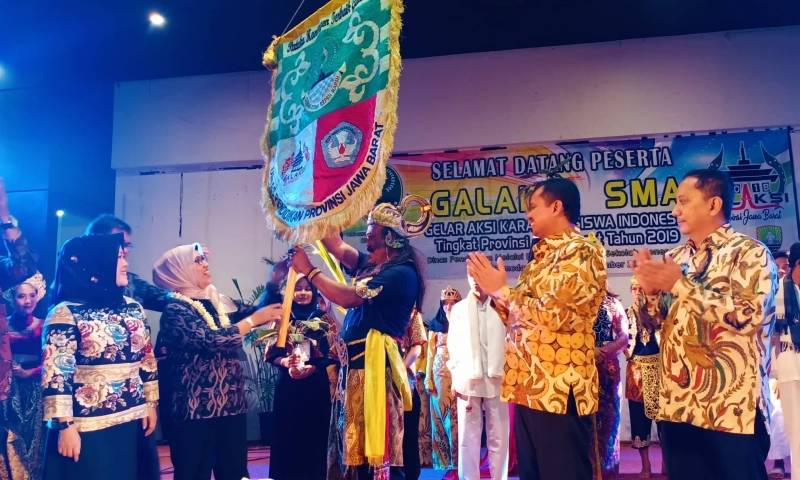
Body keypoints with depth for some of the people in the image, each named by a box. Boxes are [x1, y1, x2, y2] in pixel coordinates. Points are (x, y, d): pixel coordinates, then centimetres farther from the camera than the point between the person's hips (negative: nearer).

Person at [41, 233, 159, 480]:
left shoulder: (133, 308, 7)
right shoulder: (65, 314, -11)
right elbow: (55, 375, -14)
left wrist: (151, 403, 12)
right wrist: (65, 426, -15)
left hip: (132, 422, 6)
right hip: (87, 428, -6)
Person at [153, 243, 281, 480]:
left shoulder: (218, 302, 10)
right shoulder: (175, 310, -11)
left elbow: (256, 310, 8)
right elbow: (212, 340, -23)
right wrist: (255, 318, -19)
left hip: (232, 405, 7)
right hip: (195, 410, -6)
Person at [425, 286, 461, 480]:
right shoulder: (435, 323, 10)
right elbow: (431, 352, 8)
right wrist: (428, 377, 4)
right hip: (440, 372, 2)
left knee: (456, 416, -4)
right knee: (441, 415, 3)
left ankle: (458, 464, 5)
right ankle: (448, 464, 13)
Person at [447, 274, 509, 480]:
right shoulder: (458, 309, 11)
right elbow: (453, 345, 8)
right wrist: (455, 378, 1)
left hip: (496, 379, 0)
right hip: (468, 379, 1)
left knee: (499, 435, 3)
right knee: (468, 436, 3)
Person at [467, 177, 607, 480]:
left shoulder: (582, 254, -9)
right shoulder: (542, 256, 19)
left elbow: (552, 315, -21)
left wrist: (501, 290, -10)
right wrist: (491, 289, 8)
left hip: (560, 390, -9)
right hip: (528, 387, 9)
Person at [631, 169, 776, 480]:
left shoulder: (750, 253, -6)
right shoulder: (675, 258, 12)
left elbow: (747, 316, -21)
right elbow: (657, 321, 15)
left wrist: (681, 284, -18)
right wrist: (651, 290, -5)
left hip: (732, 408, -6)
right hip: (677, 404, 6)